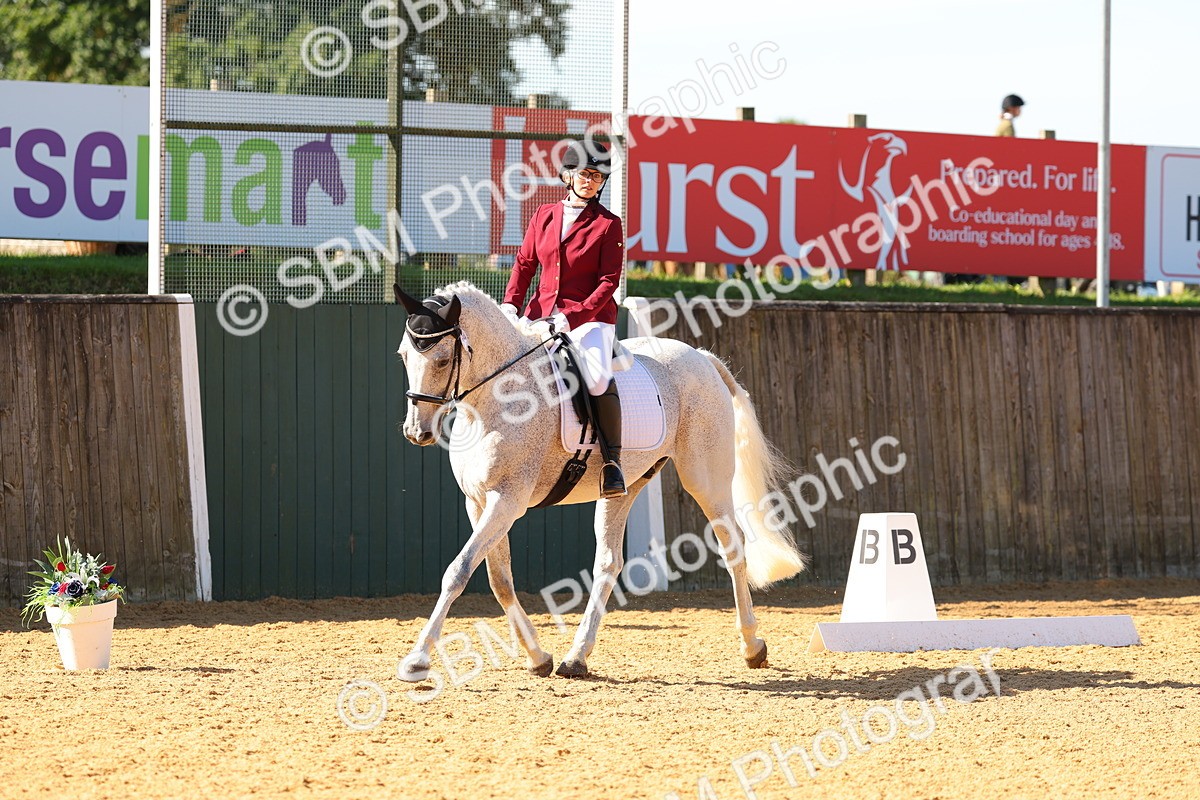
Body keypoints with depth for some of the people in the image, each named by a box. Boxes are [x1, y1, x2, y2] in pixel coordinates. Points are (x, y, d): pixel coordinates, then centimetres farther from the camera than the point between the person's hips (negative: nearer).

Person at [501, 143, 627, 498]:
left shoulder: (608, 224, -1)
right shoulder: (544, 216, 12)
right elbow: (525, 263, 15)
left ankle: (612, 460, -28)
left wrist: (573, 316, -19)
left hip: (590, 315, -5)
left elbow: (609, 281, -6)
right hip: (542, 314, 5)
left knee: (597, 376, -32)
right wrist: (510, 304, -3)